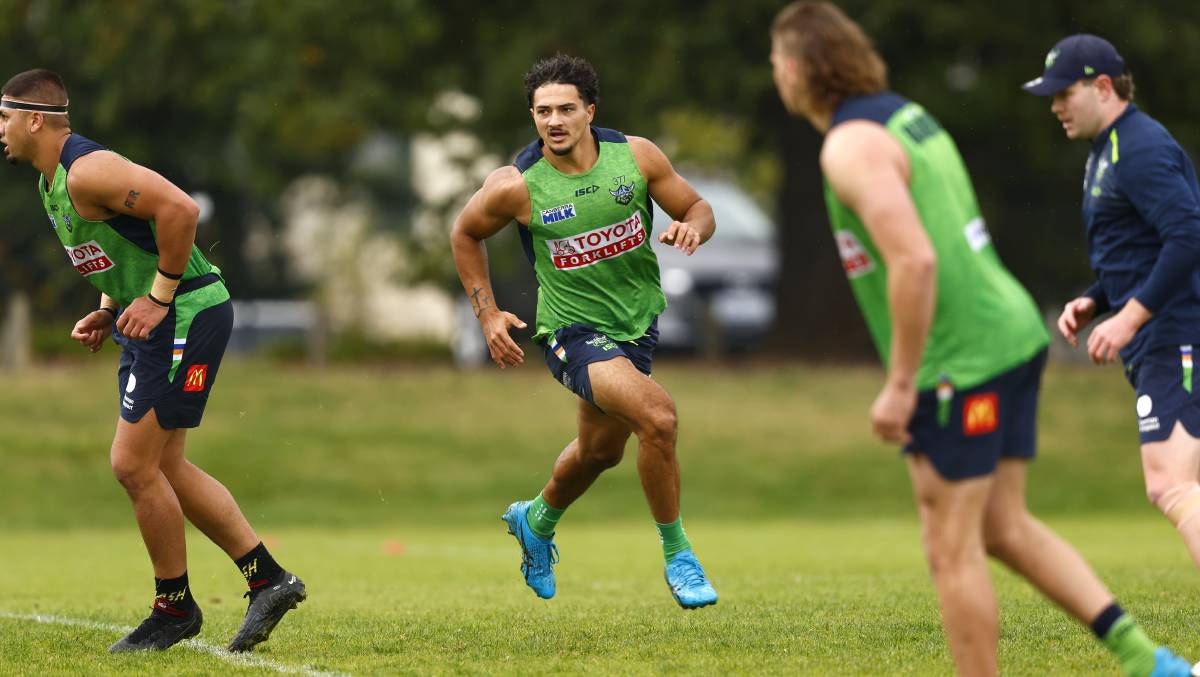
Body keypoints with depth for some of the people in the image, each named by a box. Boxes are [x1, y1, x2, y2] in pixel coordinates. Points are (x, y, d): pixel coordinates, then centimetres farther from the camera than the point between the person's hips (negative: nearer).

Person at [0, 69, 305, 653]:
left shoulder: (87, 171, -19)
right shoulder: (51, 181, 13)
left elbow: (179, 209, -28)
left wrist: (157, 299, -22)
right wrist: (108, 311, 12)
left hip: (185, 318, -11)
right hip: (153, 324, 11)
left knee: (133, 464, -7)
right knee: (163, 469, 11)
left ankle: (174, 608, 6)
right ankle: (269, 580, 15)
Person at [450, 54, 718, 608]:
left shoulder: (636, 156, -10)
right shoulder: (517, 186, -17)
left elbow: (697, 207, 2)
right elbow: (465, 234, 2)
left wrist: (692, 227, -22)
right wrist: (487, 313, -3)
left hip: (638, 323, 5)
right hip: (574, 331, -5)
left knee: (602, 450, 24)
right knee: (657, 416, -28)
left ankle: (537, 521, 55)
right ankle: (678, 557, -11)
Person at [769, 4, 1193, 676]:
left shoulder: (851, 146, -15)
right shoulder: (906, 115, 15)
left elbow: (914, 260, -26)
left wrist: (900, 386, -19)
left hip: (958, 361, -9)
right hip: (1009, 330, 9)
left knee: (951, 547, 0)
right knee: (1004, 528, 13)